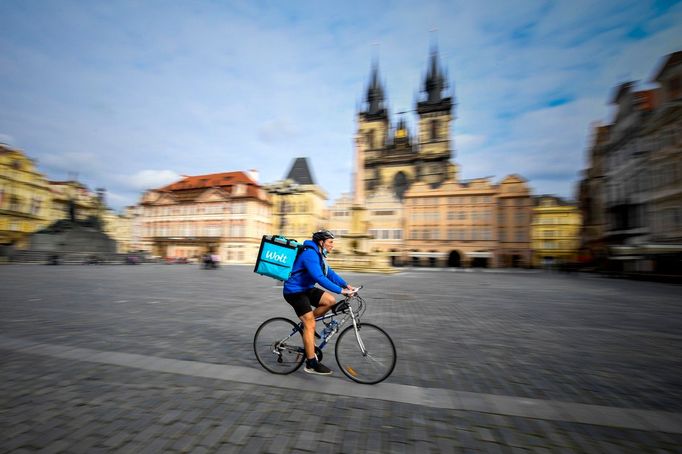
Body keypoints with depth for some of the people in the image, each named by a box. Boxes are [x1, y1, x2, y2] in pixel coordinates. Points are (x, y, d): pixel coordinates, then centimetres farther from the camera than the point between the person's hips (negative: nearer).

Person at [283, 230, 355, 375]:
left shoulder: (319, 254, 9)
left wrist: (346, 285, -1)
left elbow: (330, 273, 9)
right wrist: (340, 290, -32)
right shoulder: (310, 254, -23)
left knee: (330, 300, -7)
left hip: (306, 289, 9)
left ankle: (306, 324, 10)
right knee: (310, 325, -10)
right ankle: (311, 364, 0)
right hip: (294, 291, -9)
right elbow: (319, 278, -32)